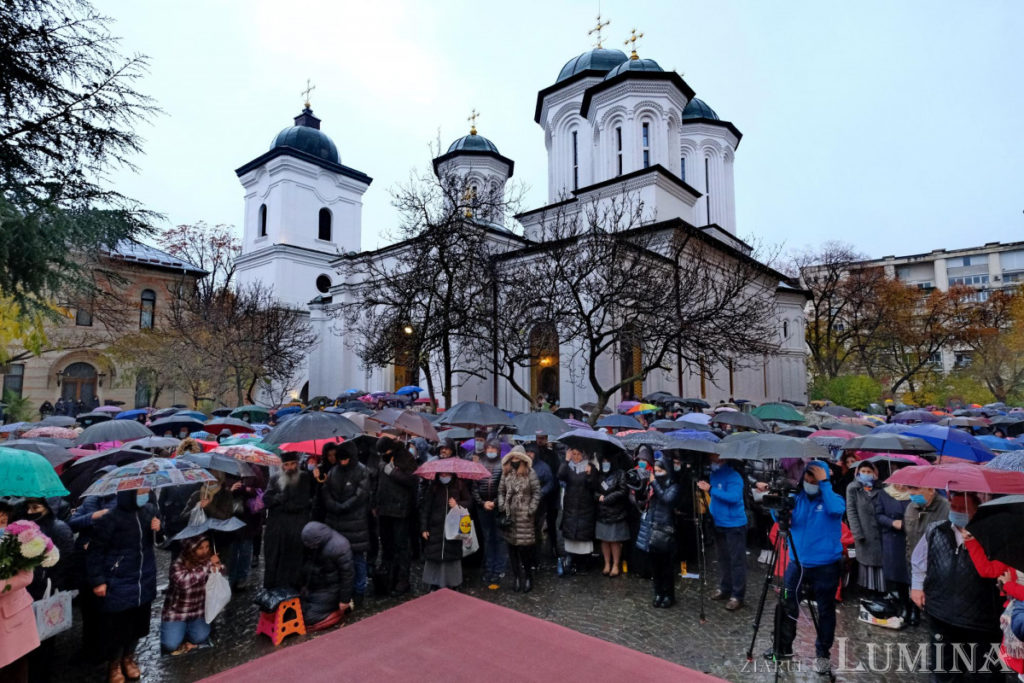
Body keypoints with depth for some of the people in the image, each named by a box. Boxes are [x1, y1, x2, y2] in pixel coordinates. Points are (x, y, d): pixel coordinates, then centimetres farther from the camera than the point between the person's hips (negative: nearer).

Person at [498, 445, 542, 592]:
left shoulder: (530, 473, -5)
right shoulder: (506, 473, 8)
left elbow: (536, 493, -4)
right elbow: (501, 491, 13)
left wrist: (531, 510, -8)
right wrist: (502, 507, 2)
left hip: (524, 517, -4)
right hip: (509, 516, 4)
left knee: (525, 548, -3)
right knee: (512, 548, 8)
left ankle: (528, 577, 16)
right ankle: (517, 577, 22)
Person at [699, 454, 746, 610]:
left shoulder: (733, 477, -16)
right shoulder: (713, 474, 8)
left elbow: (734, 497, -28)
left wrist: (710, 490, -27)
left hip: (734, 525, -8)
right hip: (718, 524, 8)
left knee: (736, 561, -1)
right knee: (723, 559, 17)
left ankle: (737, 596, 5)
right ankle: (725, 588, 28)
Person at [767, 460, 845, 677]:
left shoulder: (834, 499, -7)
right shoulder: (797, 497, 2)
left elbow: (835, 510, -31)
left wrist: (824, 482, -26)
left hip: (825, 567, -3)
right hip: (797, 563, 4)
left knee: (825, 611, 10)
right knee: (785, 605, 8)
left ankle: (823, 654, 27)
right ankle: (783, 648, 25)